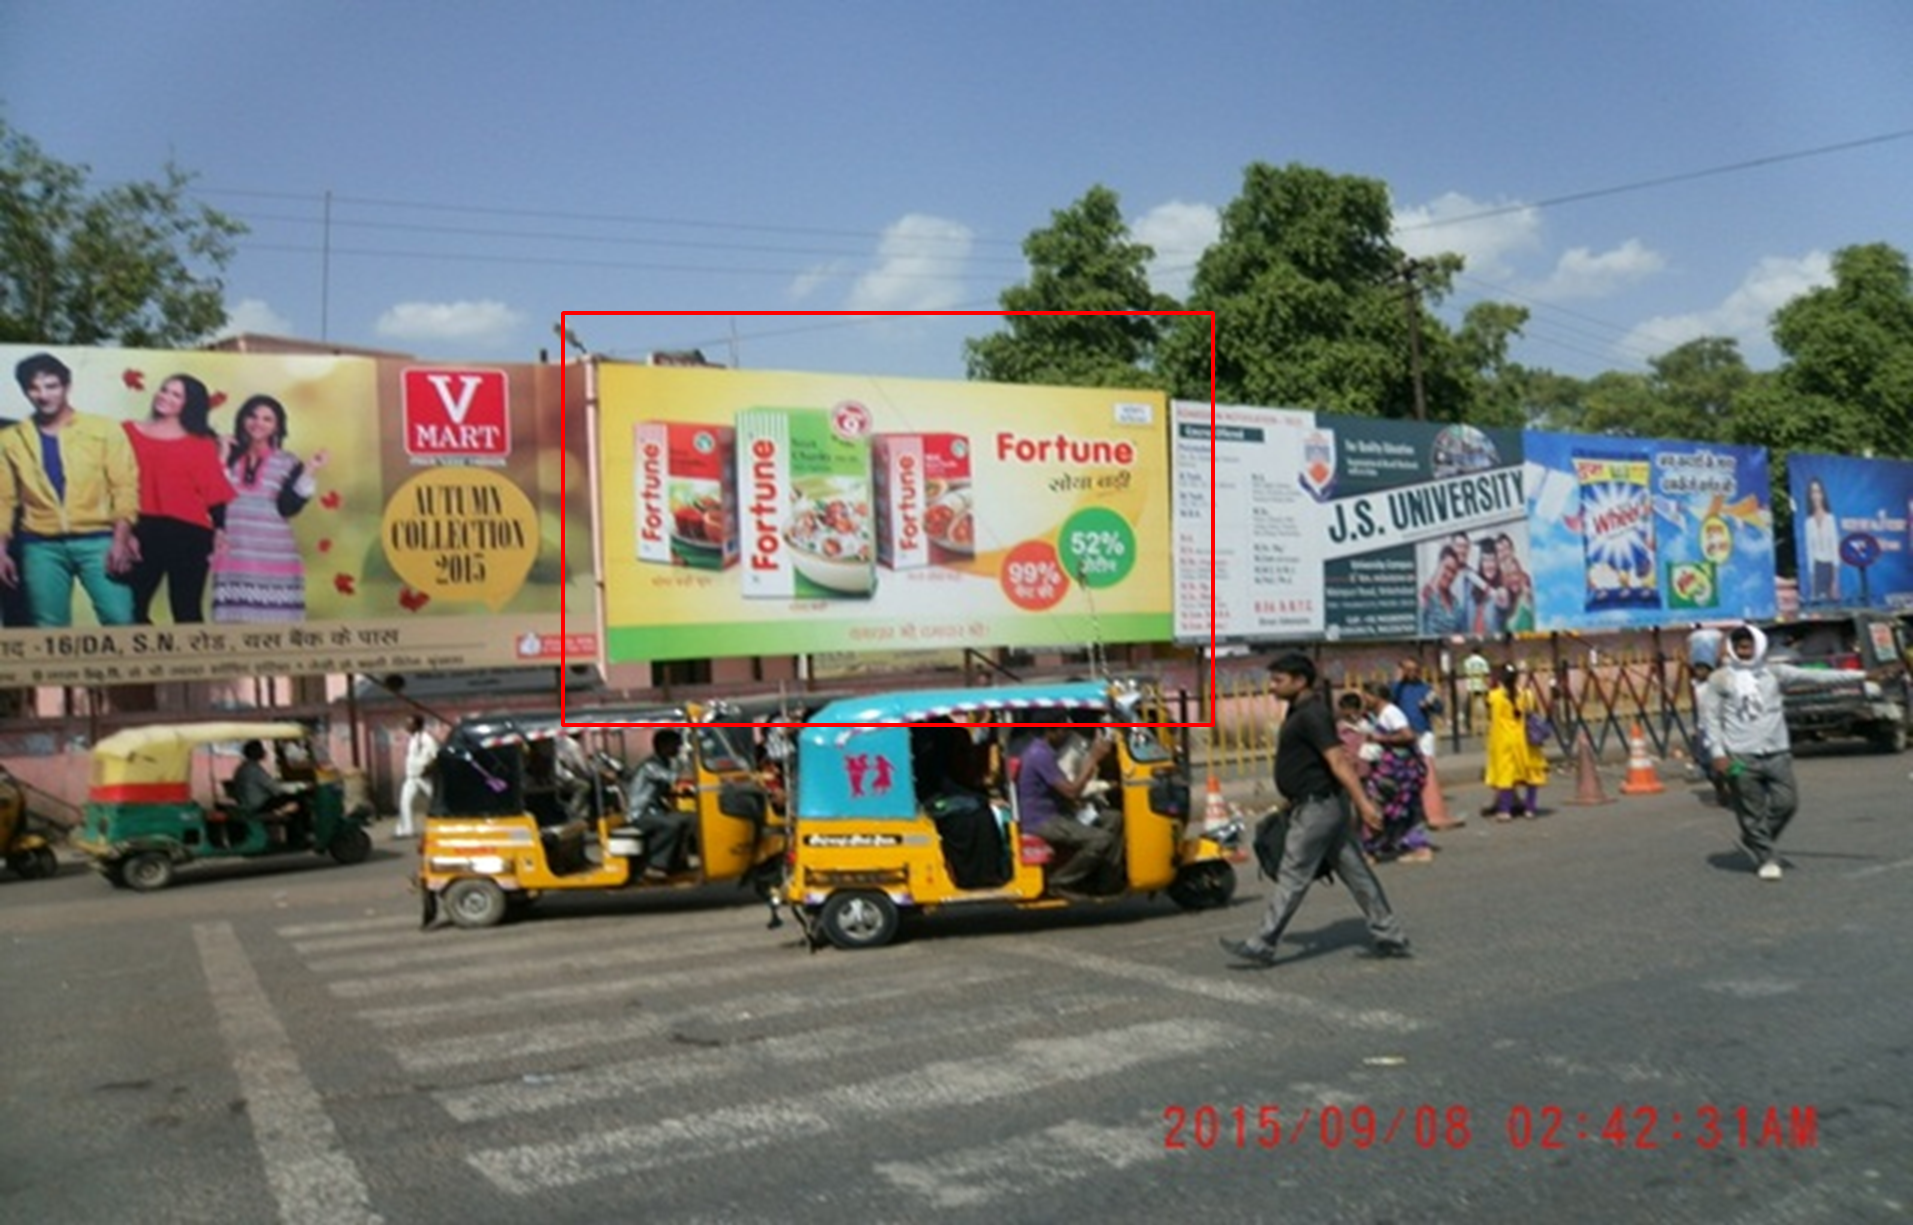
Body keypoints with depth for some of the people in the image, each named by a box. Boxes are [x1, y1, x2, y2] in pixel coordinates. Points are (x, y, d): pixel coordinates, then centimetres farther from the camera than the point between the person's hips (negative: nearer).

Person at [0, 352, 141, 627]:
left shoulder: (103, 429, 3)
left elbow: (125, 488, -1)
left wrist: (121, 540, -11)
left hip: (97, 540, -2)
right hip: (41, 546, 2)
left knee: (120, 619, -12)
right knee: (49, 628, 4)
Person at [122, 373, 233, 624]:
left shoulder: (201, 443, 6)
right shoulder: (129, 432, 9)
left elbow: (214, 491, 1)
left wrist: (219, 530, -10)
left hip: (188, 534, -1)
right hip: (141, 532, 1)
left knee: (187, 612, 5)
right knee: (132, 608, 1)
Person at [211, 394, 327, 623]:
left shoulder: (288, 463, 6)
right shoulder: (228, 457, 8)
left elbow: (288, 508, -5)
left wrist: (309, 474, -10)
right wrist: (220, 465, -4)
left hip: (275, 558, -1)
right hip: (233, 556, 1)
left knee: (274, 621, -6)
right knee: (235, 621, -1)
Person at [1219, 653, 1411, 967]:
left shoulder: (1311, 715, -18)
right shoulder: (1301, 711, 14)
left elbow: (1338, 761, -25)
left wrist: (1363, 804, -29)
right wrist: (1293, 802, 26)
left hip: (1317, 807, -10)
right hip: (1322, 804, 10)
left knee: (1293, 877, -3)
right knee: (1355, 873, 12)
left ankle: (1261, 945, 3)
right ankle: (1391, 937, 16)